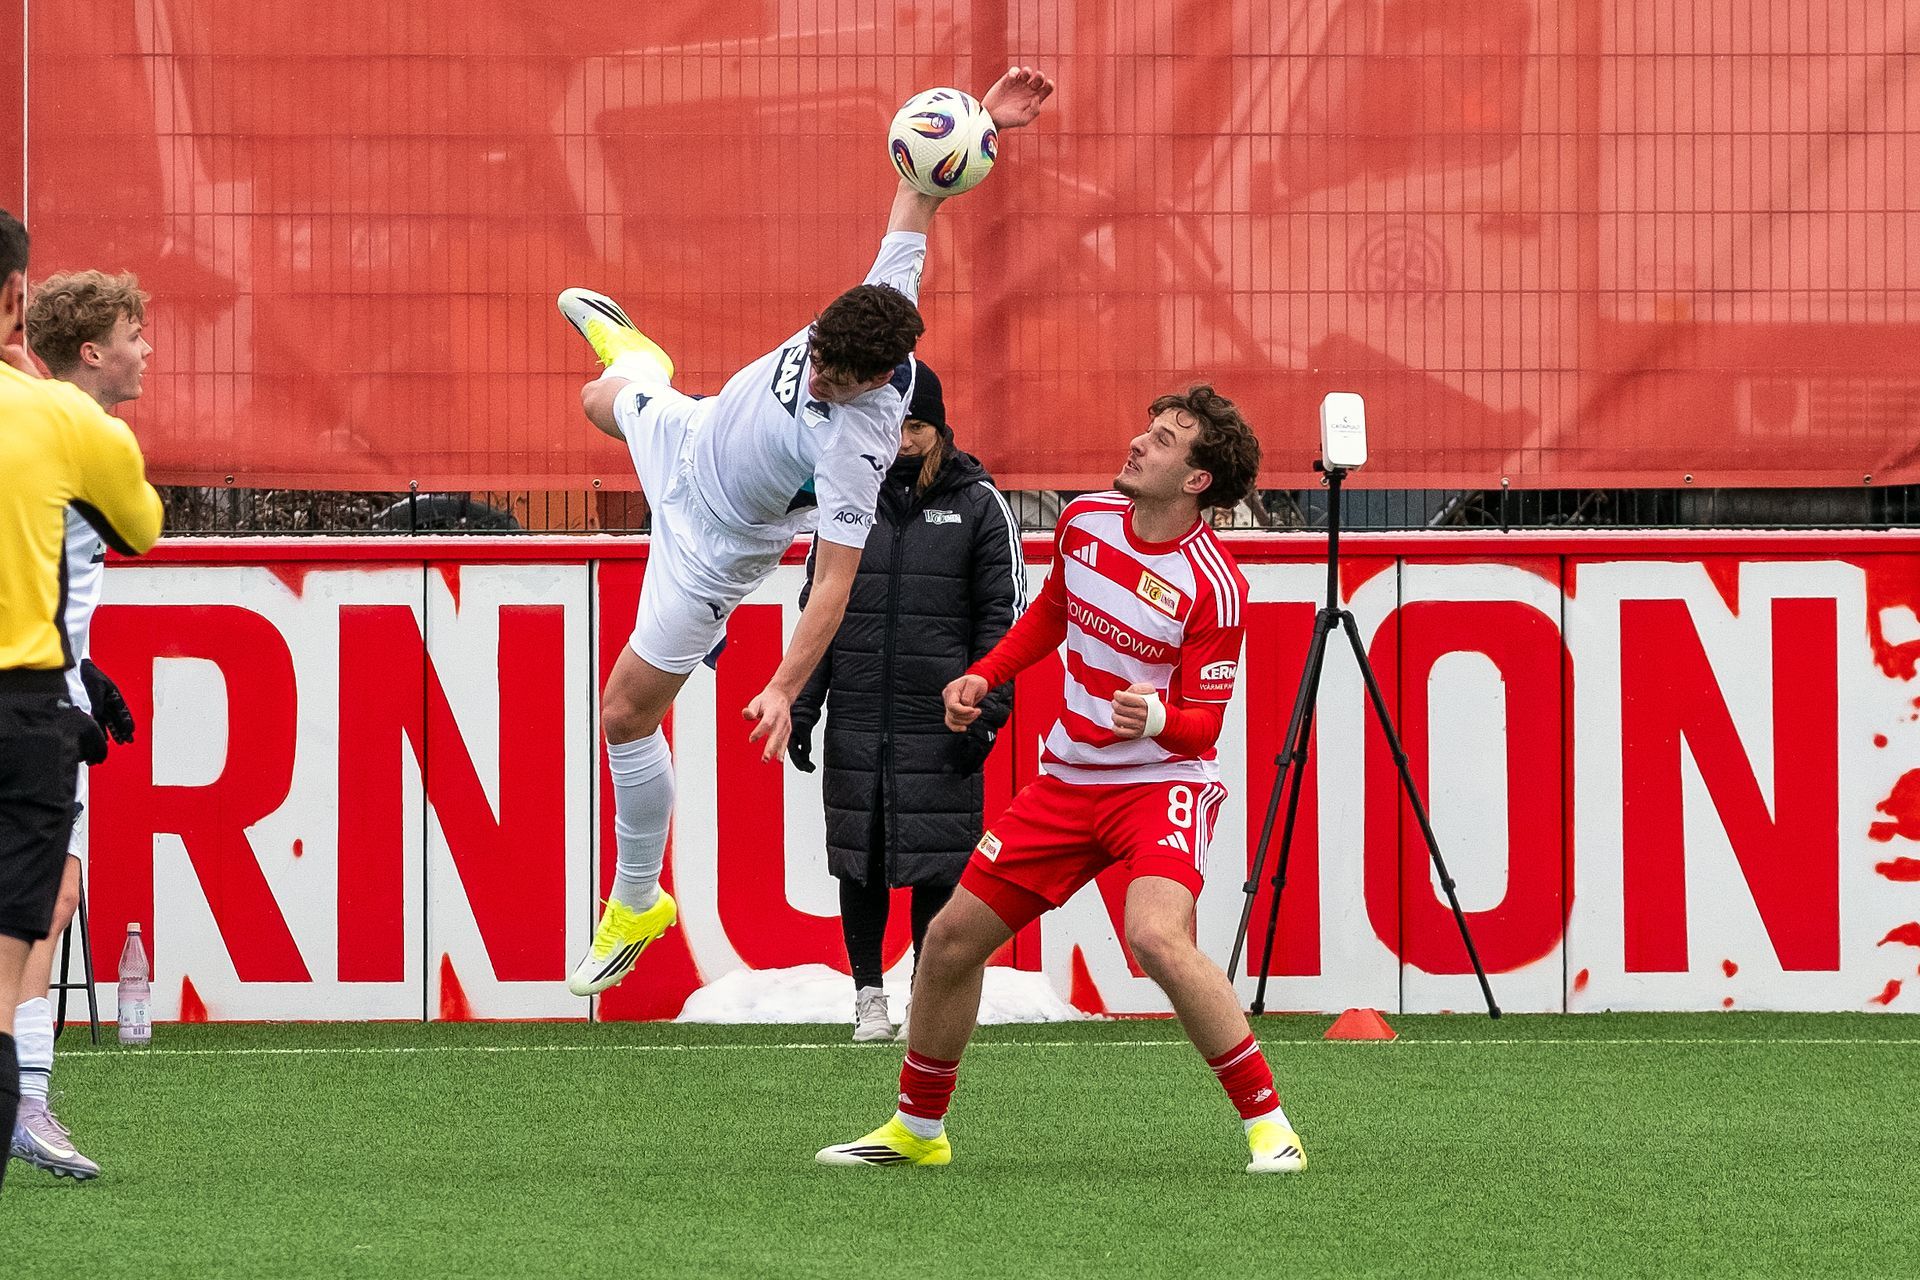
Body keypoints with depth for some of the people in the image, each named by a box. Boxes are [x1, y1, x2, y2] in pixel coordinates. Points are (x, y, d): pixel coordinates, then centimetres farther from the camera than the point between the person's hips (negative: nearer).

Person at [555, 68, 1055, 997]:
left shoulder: (855, 450, -43)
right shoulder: (880, 302, -29)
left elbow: (834, 585, -41)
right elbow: (918, 198, -16)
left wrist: (784, 691, -46)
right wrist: (979, 124, -28)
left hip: (712, 544, -7)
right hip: (687, 432, 7)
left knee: (627, 715, 0)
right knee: (603, 400, 37)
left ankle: (637, 906, 20)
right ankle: (627, 349, 78)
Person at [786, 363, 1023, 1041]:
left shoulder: (978, 504, 2)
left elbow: (1003, 614, 0)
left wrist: (985, 708, -9)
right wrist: (801, 706, 6)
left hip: (940, 724, -2)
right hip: (857, 724, 2)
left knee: (937, 867, -2)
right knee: (859, 860, 4)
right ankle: (868, 992, 16)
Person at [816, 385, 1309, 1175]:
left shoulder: (1212, 586, -19)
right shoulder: (1086, 520, -1)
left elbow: (1203, 724, -15)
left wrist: (1161, 720, -36)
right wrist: (984, 677, 13)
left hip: (1162, 779, -7)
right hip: (1068, 778, 7)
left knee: (1157, 937, -32)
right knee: (952, 938, 6)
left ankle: (1267, 1124, -22)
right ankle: (916, 1130, 25)